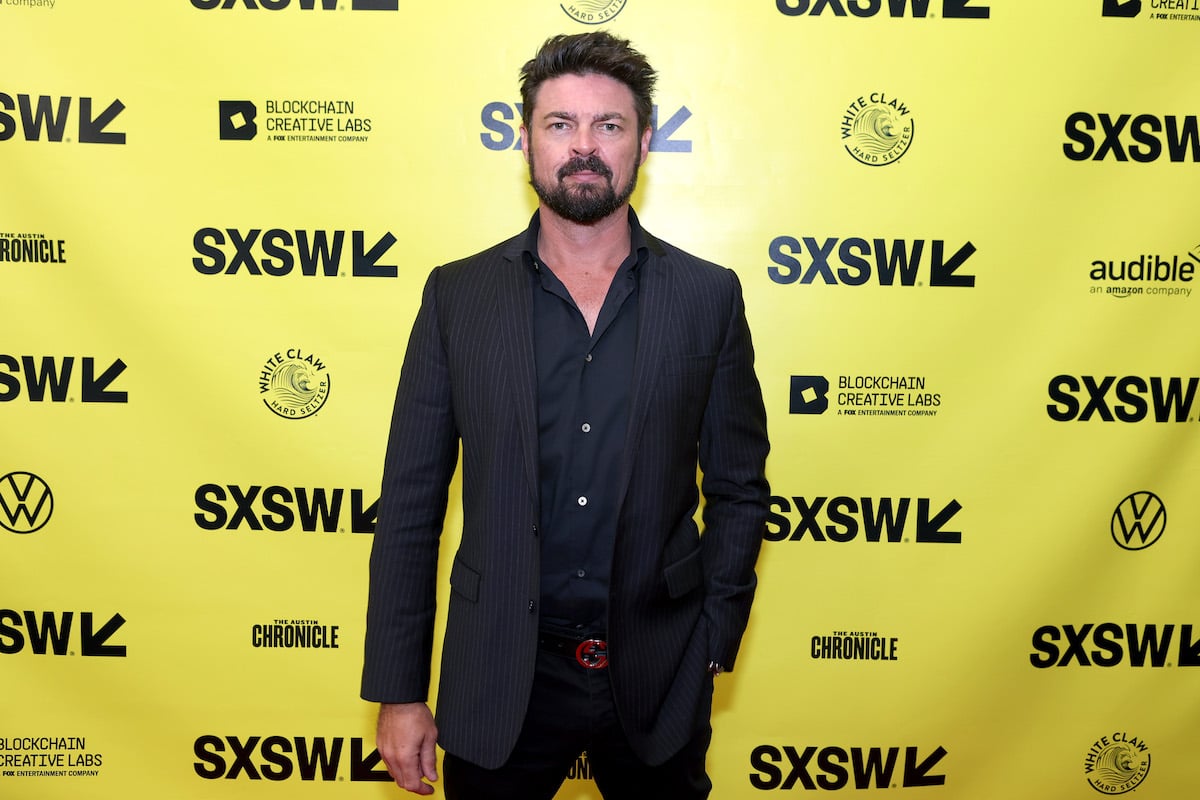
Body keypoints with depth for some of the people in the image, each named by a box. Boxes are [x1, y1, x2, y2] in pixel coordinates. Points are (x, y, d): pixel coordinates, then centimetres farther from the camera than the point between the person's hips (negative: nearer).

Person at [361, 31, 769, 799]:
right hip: (499, 679, 0)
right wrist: (398, 692, -2)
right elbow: (411, 504, -1)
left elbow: (739, 489, 4)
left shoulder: (708, 296, -2)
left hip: (656, 677, 1)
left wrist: (713, 644, -2)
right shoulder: (457, 295, -2)